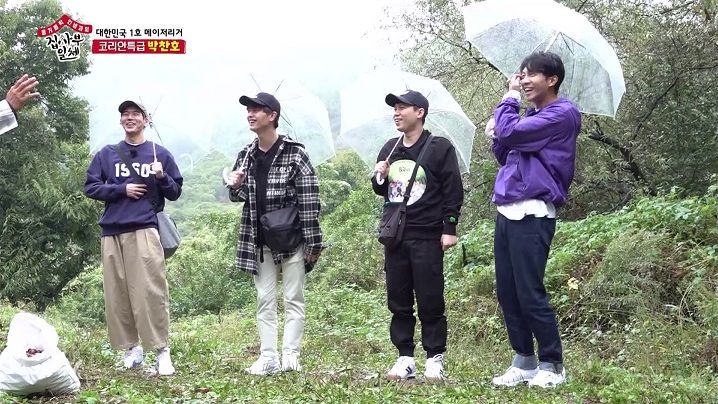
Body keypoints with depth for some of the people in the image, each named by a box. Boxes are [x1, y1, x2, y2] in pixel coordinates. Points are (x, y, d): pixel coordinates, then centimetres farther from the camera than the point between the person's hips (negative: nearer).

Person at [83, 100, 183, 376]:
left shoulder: (160, 154, 11)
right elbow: (91, 187, 10)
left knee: (150, 291, -11)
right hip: (112, 232, 3)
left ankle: (162, 351, -8)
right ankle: (131, 348, 12)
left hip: (145, 230, -3)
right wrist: (122, 190, -4)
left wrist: (162, 177, -9)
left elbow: (175, 193, 11)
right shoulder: (106, 154, 14)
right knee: (117, 294, 2)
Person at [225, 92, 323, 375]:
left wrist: (312, 243, -13)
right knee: (264, 301, 7)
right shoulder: (246, 156, 7)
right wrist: (235, 187, -6)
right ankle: (268, 357, 12)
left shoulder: (294, 154, -10)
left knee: (293, 299, 2)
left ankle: (290, 357, 5)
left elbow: (309, 201, -11)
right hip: (259, 241, 6)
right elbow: (240, 197, 19)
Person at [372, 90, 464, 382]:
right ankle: (405, 358, 14)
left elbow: (453, 191, -6)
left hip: (427, 237, -5)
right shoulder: (389, 149, 14)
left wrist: (449, 229, -11)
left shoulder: (440, 148, -3)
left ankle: (435, 359, 8)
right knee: (398, 302, 7)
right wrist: (379, 178, 0)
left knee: (430, 302, -1)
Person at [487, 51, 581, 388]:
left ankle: (552, 366, 5)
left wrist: (509, 98, -1)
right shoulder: (530, 116, 20)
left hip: (532, 216, -9)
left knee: (530, 294, -7)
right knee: (507, 293, 8)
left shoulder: (562, 114, -8)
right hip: (507, 214, 9)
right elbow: (504, 155, 25)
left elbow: (510, 133, -17)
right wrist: (495, 134, 6)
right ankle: (524, 362, 17)